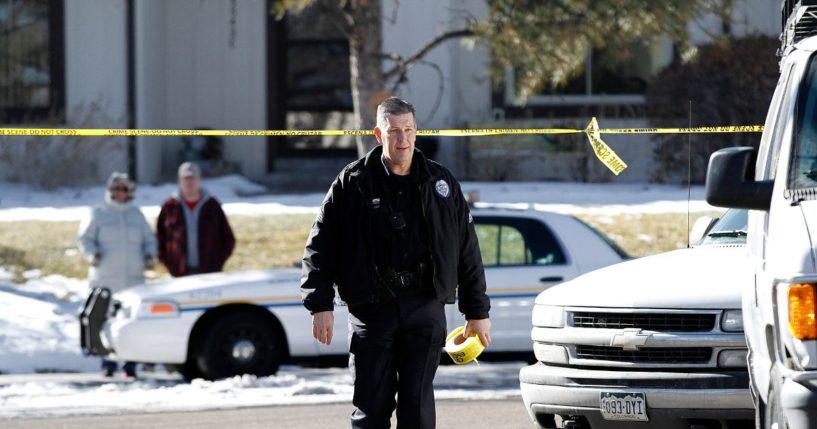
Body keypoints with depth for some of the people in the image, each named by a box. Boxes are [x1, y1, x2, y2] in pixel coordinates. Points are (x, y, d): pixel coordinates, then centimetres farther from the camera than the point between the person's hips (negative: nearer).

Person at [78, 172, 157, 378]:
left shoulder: (136, 215, 16)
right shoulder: (99, 214, 7)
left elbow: (149, 240, 20)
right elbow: (85, 238, 3)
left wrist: (150, 255, -1)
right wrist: (92, 254, -16)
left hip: (133, 279, 2)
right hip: (105, 279, -2)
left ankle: (131, 365, 0)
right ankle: (108, 364, -1)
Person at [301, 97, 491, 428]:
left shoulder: (440, 183, 8)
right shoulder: (353, 183, 2)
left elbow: (467, 251, 11)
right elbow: (320, 247, 2)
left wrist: (477, 312, 10)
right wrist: (320, 305, -6)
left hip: (425, 309, 1)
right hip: (372, 310, -1)